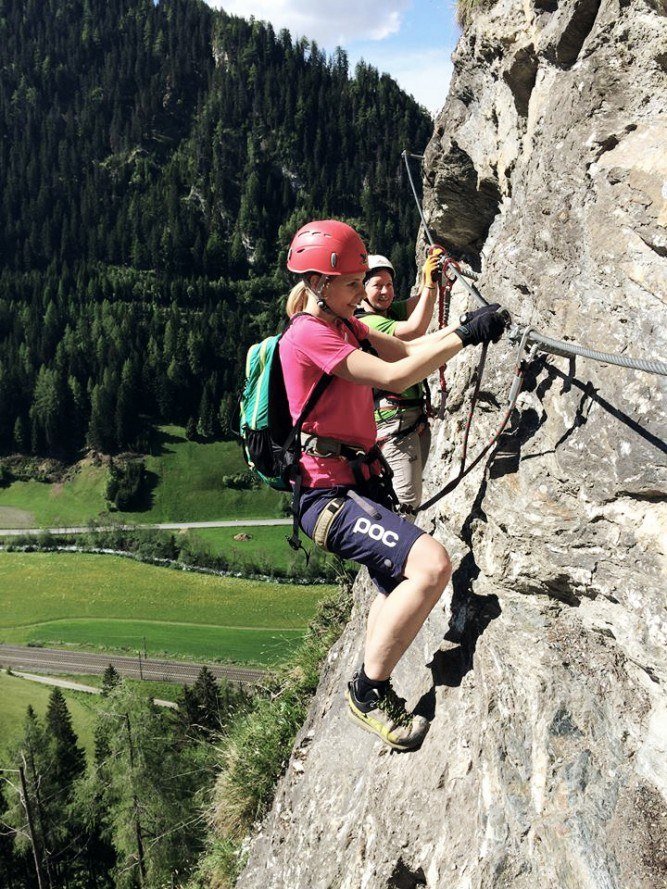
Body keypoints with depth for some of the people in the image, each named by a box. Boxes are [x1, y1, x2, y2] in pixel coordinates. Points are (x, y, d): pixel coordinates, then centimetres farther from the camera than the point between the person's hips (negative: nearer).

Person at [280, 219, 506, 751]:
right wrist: (465, 337, -20)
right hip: (329, 492, -11)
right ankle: (369, 691, -9)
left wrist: (463, 328, -3)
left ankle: (374, 696, 42)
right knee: (431, 564, -27)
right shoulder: (307, 334, -16)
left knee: (397, 588, 24)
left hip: (361, 483, 11)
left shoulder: (344, 325, 16)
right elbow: (395, 377, -23)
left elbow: (403, 349, 11)